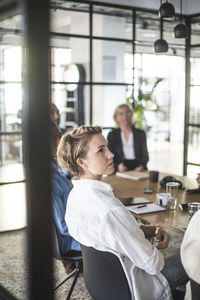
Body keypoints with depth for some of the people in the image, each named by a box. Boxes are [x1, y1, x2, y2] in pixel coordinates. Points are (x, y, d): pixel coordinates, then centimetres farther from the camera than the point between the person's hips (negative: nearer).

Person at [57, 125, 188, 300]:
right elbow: (151, 263, -25)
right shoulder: (108, 209, -35)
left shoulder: (76, 193, -6)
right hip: (131, 286, -8)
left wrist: (153, 230, -5)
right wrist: (157, 255, -4)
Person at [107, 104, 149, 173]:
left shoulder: (141, 133, 13)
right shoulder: (112, 135, 9)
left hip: (137, 169, 1)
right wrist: (118, 166, -16)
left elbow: (145, 155, 10)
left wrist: (142, 166, -12)